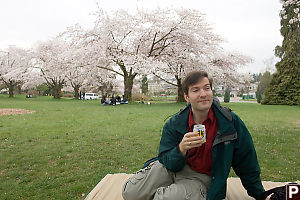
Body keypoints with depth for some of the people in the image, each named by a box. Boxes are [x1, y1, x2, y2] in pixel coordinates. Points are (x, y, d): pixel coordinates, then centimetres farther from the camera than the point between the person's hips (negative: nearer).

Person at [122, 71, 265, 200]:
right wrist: (181, 148, -31)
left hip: (200, 179, -1)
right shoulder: (174, 124, -9)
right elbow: (168, 163, -10)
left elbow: (247, 165, 1)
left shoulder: (231, 121, -12)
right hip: (171, 168, 2)